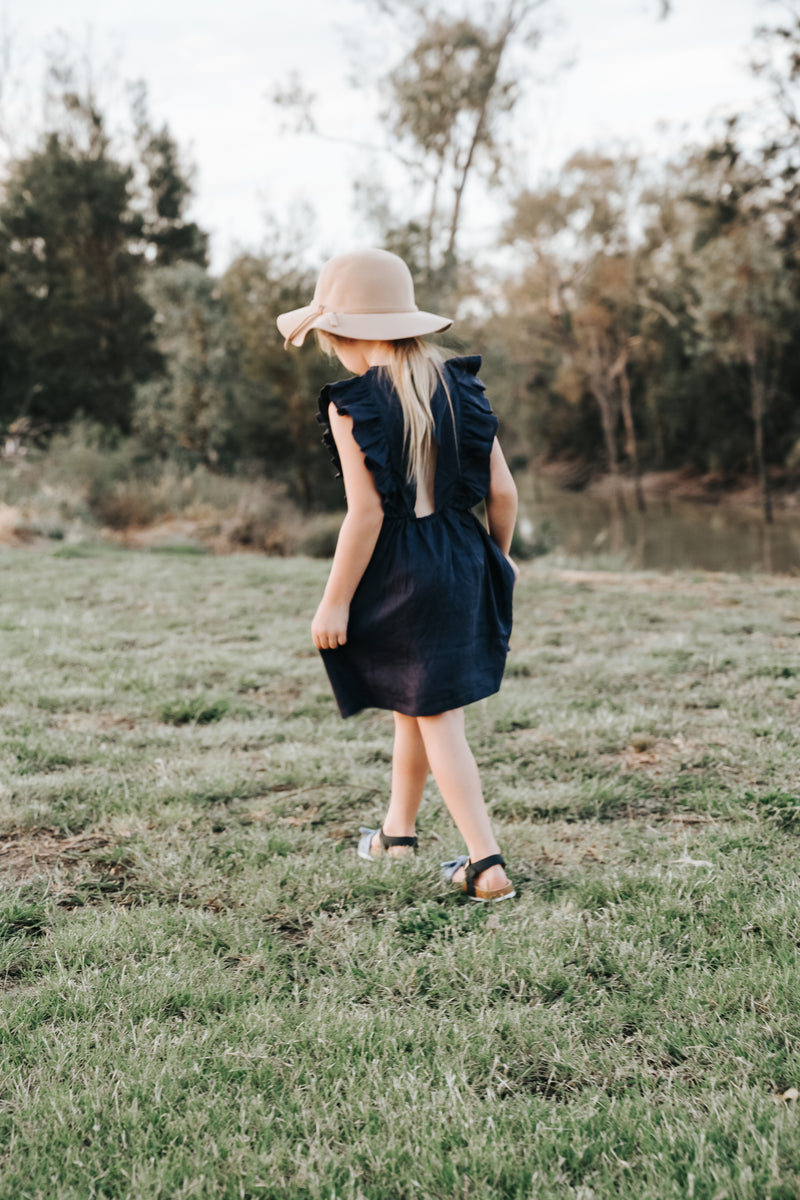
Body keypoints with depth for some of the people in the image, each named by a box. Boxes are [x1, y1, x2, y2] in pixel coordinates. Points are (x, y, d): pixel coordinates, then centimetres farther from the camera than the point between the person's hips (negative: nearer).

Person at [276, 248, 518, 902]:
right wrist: (500, 553, 18)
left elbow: (366, 513, -19)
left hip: (398, 572, -6)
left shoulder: (353, 404, -15)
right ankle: (398, 829, 40)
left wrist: (334, 602, -12)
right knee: (416, 703, 23)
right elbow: (503, 490, 1)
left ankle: (487, 863, 2)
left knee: (436, 717, 3)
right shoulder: (457, 386, 1)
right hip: (463, 559, 6)